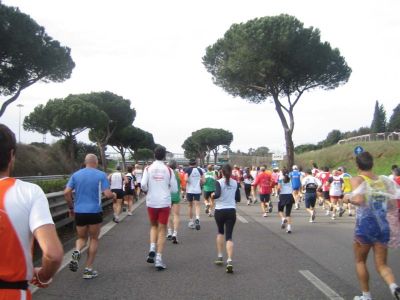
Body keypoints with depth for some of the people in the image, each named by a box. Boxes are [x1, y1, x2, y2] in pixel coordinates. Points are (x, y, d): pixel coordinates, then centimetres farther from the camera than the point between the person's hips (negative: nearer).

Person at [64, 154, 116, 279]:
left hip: (79, 212, 3)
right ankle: (88, 269, 12)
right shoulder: (101, 175, -4)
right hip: (95, 212, -3)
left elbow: (66, 193, -1)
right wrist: (114, 196, 10)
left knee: (82, 238, 19)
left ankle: (76, 252, -14)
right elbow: (107, 194, -12)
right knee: (94, 239, 12)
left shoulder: (76, 175, 5)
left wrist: (71, 207, 11)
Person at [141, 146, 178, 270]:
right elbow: (175, 189, -1)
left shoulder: (148, 169, -2)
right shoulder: (168, 170, -2)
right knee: (162, 229, 5)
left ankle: (152, 249, 2)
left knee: (153, 225, 23)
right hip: (164, 203, -1)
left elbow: (143, 185, -11)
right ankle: (159, 259, 0)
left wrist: (148, 190, 10)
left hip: (151, 202, 1)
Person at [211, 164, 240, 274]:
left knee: (220, 232, 23)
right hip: (231, 211, 1)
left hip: (220, 211, -1)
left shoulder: (219, 182, -8)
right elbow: (238, 198, 7)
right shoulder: (235, 183, 3)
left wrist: (212, 195, -3)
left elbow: (217, 194, -24)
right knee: (229, 236, -1)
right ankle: (229, 261, -18)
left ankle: (220, 257, 24)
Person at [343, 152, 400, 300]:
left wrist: (348, 198, -7)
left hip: (364, 225, -4)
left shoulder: (357, 180, -10)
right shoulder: (384, 180, 6)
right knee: (382, 265, 10)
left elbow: (359, 200, -26)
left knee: (360, 262, 18)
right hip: (383, 225, 4)